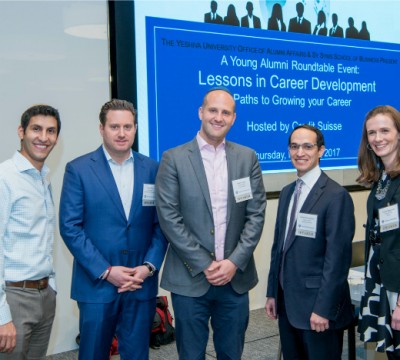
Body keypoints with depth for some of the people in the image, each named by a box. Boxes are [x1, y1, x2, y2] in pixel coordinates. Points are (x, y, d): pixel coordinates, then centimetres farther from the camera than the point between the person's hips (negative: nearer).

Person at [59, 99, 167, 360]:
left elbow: (162, 224, 5)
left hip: (142, 284, 2)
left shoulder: (152, 169, 5)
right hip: (96, 284, -2)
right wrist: (106, 271, -12)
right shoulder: (78, 169, -3)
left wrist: (149, 266, -8)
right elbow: (70, 227, -7)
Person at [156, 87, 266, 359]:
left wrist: (234, 262, -8)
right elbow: (169, 217, -8)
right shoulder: (174, 159, -3)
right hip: (190, 278, -2)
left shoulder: (248, 158, 6)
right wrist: (204, 265, -11)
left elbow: (256, 214, 2)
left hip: (236, 277, 3)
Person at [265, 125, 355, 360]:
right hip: (287, 303, 7)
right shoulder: (287, 192, 11)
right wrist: (272, 293, 11)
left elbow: (337, 257, -17)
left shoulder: (336, 196, -14)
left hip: (318, 305, -7)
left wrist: (324, 308, -18)